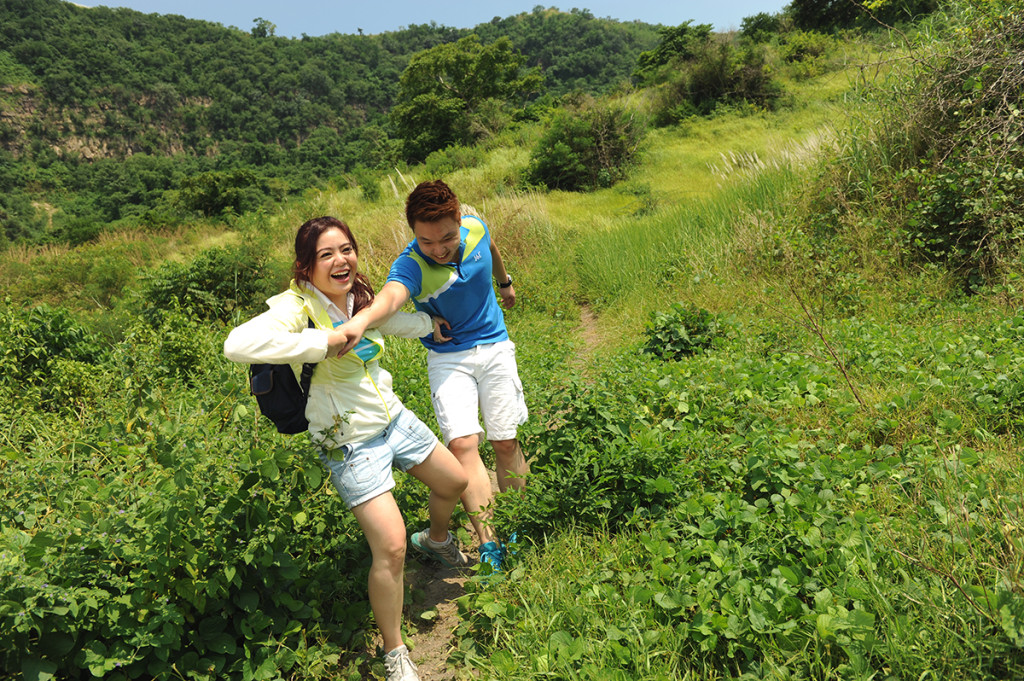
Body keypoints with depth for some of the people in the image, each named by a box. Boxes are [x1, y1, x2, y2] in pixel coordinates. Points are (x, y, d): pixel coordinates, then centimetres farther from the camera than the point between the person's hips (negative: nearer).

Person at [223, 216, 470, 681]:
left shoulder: (355, 297, 0)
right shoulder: (296, 306, -24)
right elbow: (238, 345, -42)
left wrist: (428, 323, 33)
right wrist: (322, 341, -35)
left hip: (394, 419, 8)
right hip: (352, 445, -8)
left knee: (454, 482, 22)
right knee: (390, 549, -10)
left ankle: (437, 539, 56)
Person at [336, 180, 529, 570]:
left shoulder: (476, 228, -13)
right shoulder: (410, 266, -26)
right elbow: (392, 295, -49)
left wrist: (505, 282, 31)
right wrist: (361, 319, -72)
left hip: (495, 348, 3)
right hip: (448, 359, -3)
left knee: (506, 443, 6)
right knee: (462, 444, -17)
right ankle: (488, 545, -6)